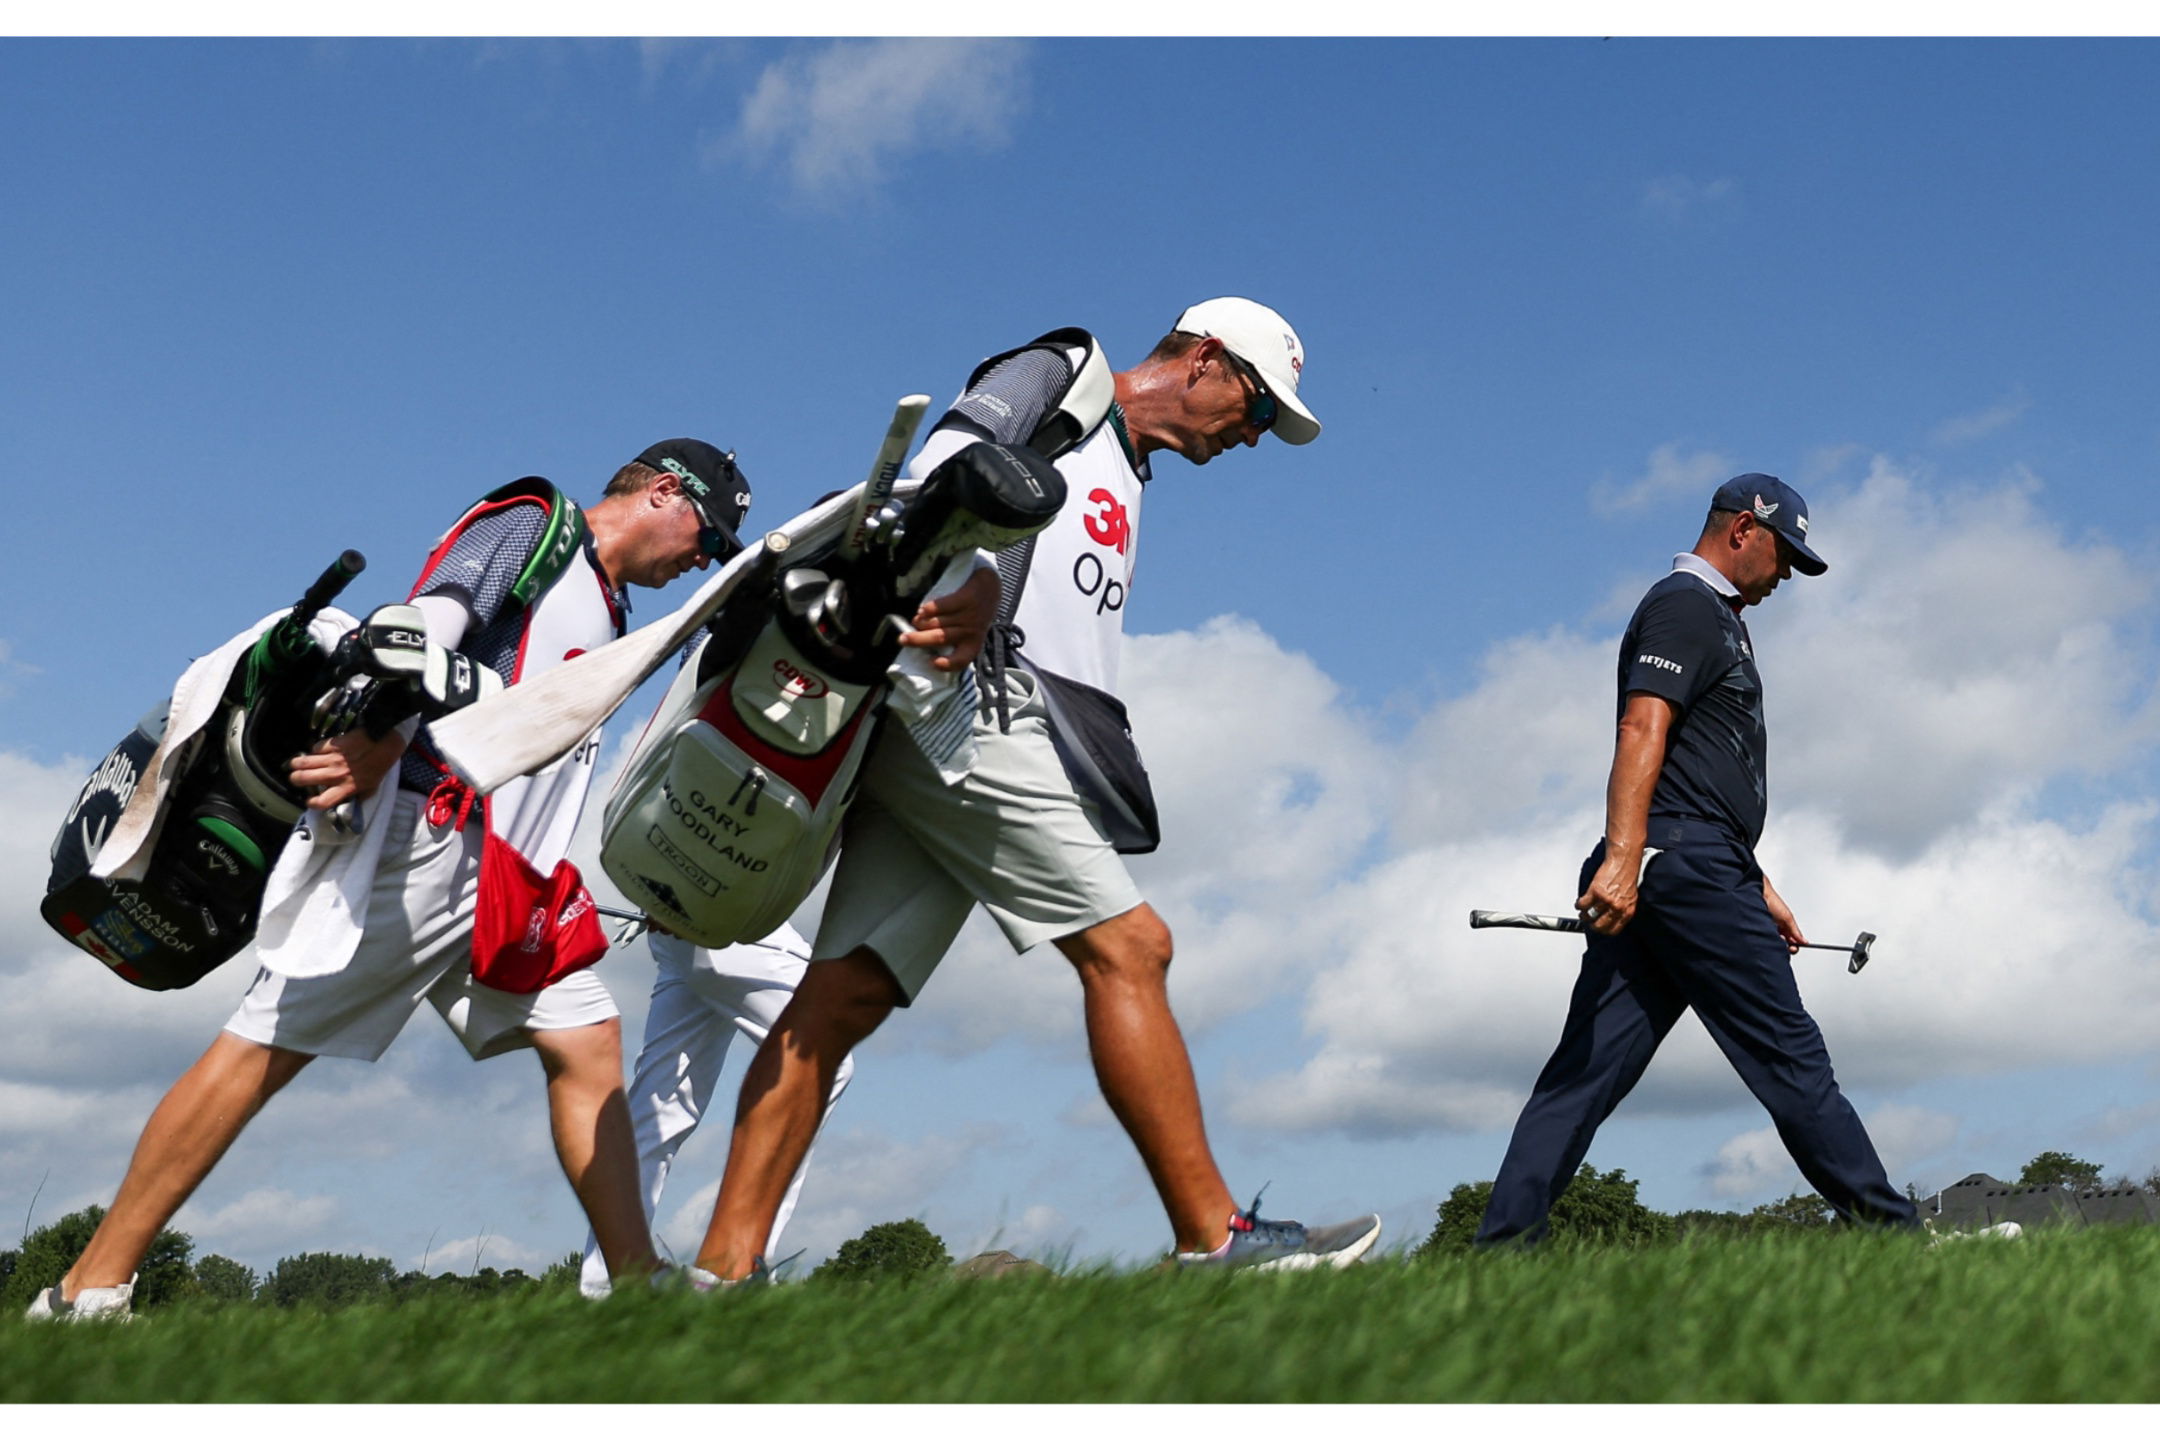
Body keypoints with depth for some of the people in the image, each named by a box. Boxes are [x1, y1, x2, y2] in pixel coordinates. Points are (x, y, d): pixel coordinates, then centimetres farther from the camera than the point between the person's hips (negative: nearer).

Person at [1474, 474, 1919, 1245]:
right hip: (1687, 865, -10)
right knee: (1787, 1051, -5)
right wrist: (1622, 858, -29)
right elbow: (1642, 731, -18)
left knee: (1591, 1064, 2)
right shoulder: (1685, 605, -4)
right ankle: (1884, 1223, 1)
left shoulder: (1718, 619, 29)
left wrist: (1758, 887, 27)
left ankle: (1505, 1236, -2)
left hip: (1647, 879, 10)